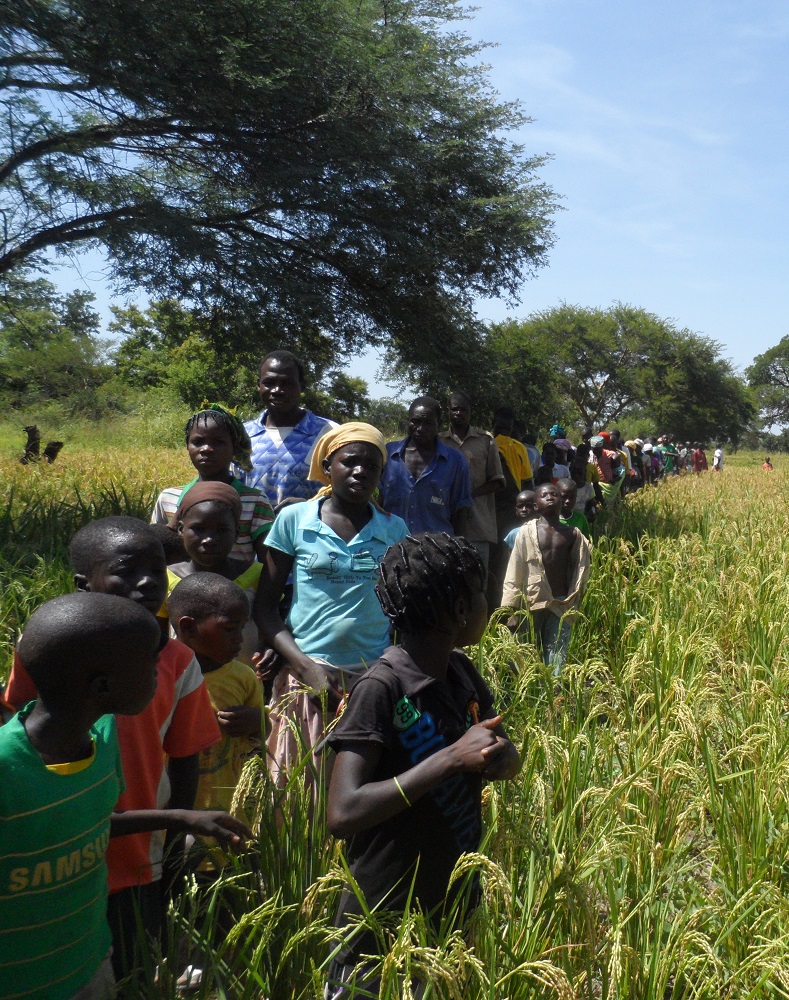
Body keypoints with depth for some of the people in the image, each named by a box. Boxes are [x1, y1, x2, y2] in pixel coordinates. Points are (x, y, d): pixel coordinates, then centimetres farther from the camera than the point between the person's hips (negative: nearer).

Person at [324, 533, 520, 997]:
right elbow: (344, 813, -28)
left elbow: (510, 761, 9)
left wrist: (500, 756, -15)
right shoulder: (382, 688, -23)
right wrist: (451, 758, -30)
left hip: (458, 902, 7)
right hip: (388, 918, -7)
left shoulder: (462, 672, -1)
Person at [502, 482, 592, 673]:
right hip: (533, 604, -1)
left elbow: (580, 572, 9)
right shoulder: (527, 532, 0)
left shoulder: (573, 535, 7)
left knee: (557, 661, -1)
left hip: (562, 605, 1)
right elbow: (514, 574, -2)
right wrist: (511, 611, -6)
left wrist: (573, 604, 2)